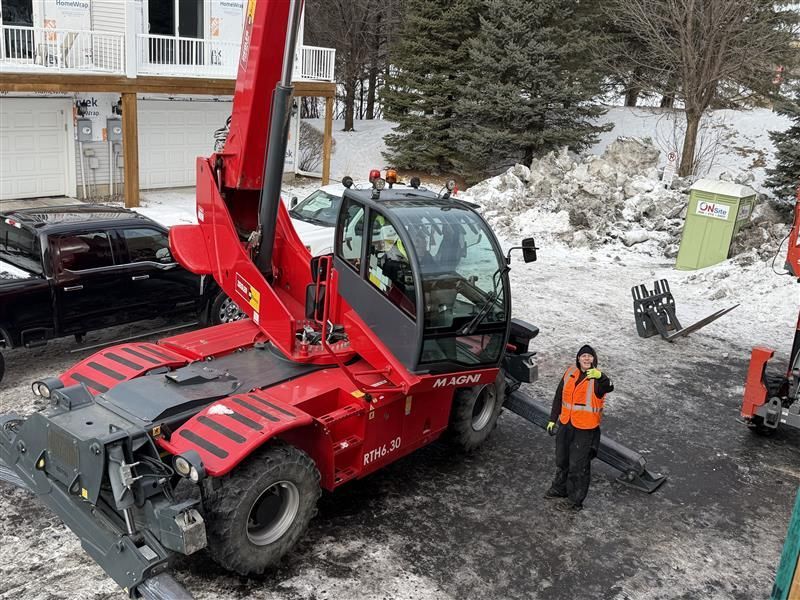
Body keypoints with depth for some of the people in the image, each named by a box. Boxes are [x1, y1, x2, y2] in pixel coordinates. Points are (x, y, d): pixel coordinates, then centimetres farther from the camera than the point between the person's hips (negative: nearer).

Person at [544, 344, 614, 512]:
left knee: (578, 465, 4)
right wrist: (553, 419, 13)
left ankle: (575, 501, 20)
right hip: (565, 426, 6)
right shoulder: (570, 373, 1)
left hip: (586, 430, -6)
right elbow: (559, 397, 11)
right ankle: (559, 489, 45)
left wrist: (600, 376, -61)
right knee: (561, 460, 23)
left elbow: (609, 387, -40)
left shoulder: (597, 379, -16)